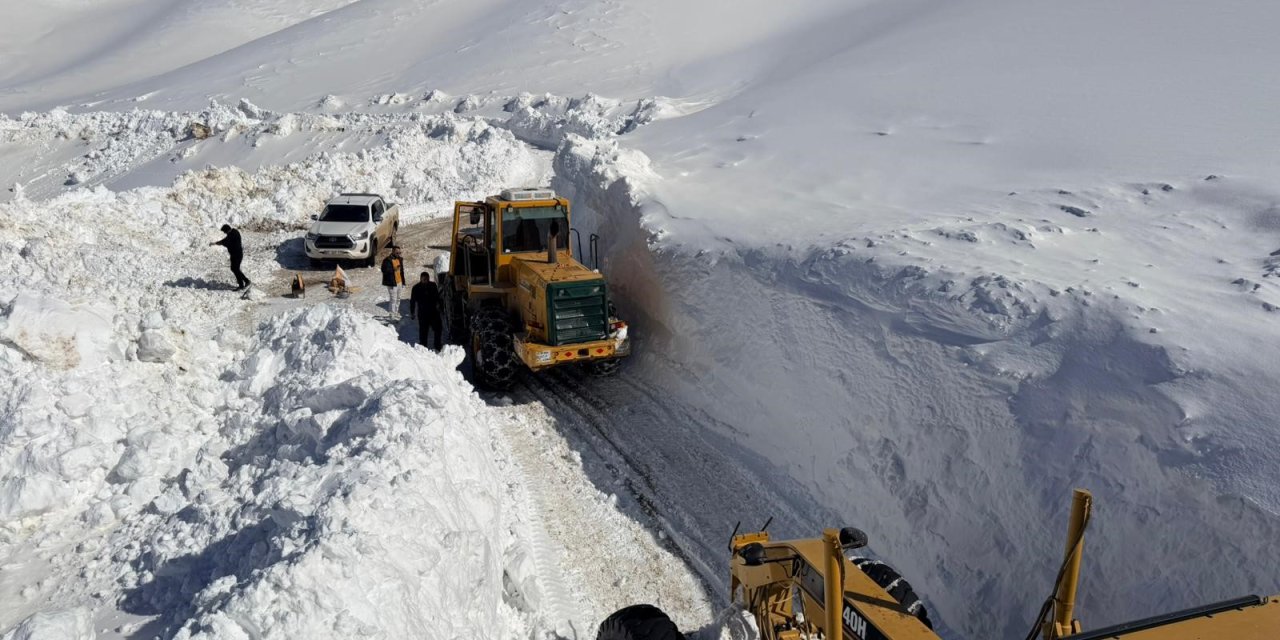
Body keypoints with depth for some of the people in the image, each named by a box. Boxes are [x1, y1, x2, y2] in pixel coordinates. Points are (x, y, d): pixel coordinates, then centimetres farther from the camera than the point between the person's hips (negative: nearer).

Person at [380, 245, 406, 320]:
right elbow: (384, 270, -21)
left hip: (399, 282, 8)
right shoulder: (387, 260, -15)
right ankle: (392, 315, 1)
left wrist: (403, 281, 18)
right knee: (393, 299, -6)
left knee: (398, 298, 19)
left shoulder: (399, 259, 11)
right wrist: (394, 269, -32)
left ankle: (396, 312, 33)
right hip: (392, 283, -8)